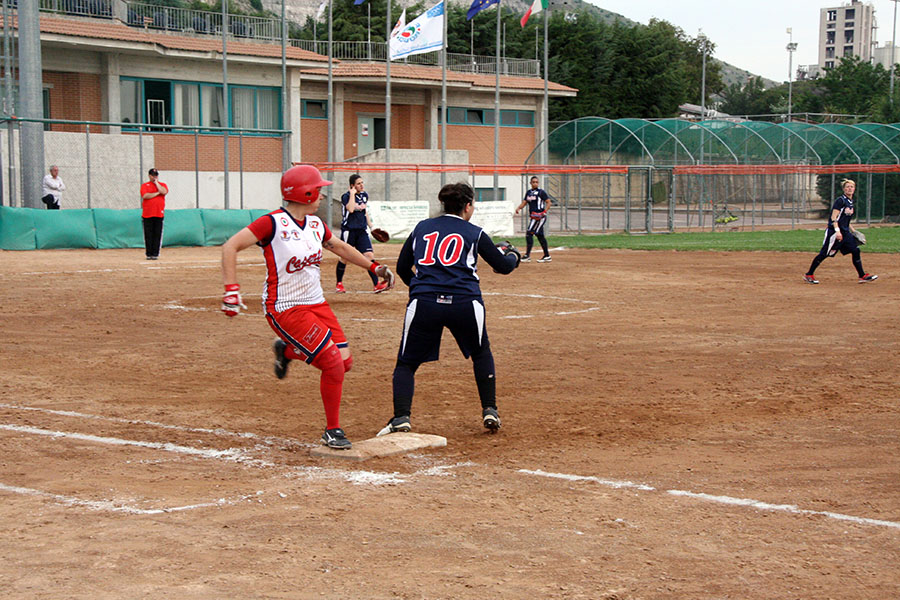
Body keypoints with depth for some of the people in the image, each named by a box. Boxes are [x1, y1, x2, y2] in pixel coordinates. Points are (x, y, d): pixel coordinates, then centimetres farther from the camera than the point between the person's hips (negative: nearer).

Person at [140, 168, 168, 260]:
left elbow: (164, 192, -10)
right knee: (148, 235, -2)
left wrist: (156, 182, -1)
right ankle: (149, 254, 3)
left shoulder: (162, 185, 13)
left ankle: (155, 254, 1)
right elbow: (145, 196, -9)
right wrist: (157, 193, -5)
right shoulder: (144, 185, 9)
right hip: (147, 214, -1)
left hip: (159, 214, 1)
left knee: (157, 234, -3)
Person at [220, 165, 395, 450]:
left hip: (316, 303, 8)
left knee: (344, 361, 2)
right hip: (285, 309, -8)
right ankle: (332, 431, 4)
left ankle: (287, 350, 29)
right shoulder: (273, 223, -16)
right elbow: (231, 247, -19)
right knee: (334, 365, -14)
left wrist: (373, 266, 21)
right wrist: (231, 289, -26)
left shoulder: (316, 224, 7)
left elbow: (340, 247, 25)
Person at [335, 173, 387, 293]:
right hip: (348, 230, -5)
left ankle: (376, 285, -11)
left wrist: (370, 226, 18)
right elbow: (351, 209, -28)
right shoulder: (346, 196, -10)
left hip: (362, 230, 5)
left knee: (369, 255, -7)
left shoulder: (364, 195, 10)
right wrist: (352, 194, -21)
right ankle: (339, 283, 21)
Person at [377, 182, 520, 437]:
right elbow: (503, 266, 13)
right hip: (465, 302, -1)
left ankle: (401, 417, -8)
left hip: (423, 302, 1)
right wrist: (513, 255, 35)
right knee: (481, 354, 27)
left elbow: (402, 268, 19)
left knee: (406, 364, 12)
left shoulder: (421, 228, 17)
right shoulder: (474, 233, 10)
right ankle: (489, 410, 21)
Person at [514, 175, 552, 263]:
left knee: (529, 233, -15)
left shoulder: (541, 192, -6)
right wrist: (518, 208, -8)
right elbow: (524, 203, 13)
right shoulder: (529, 192, 15)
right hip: (534, 217, 8)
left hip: (540, 216, -8)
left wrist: (544, 212, -20)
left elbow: (549, 202, -8)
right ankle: (547, 256, 20)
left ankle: (527, 255, -17)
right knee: (539, 235, 12)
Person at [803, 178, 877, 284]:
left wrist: (853, 231, 18)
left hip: (845, 232, 8)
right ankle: (808, 275, 2)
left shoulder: (851, 202, 15)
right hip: (834, 231, -8)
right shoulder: (840, 200, -11)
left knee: (856, 251, 1)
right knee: (824, 254, -6)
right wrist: (837, 231, -27)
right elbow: (833, 217, -18)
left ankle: (862, 276, 5)